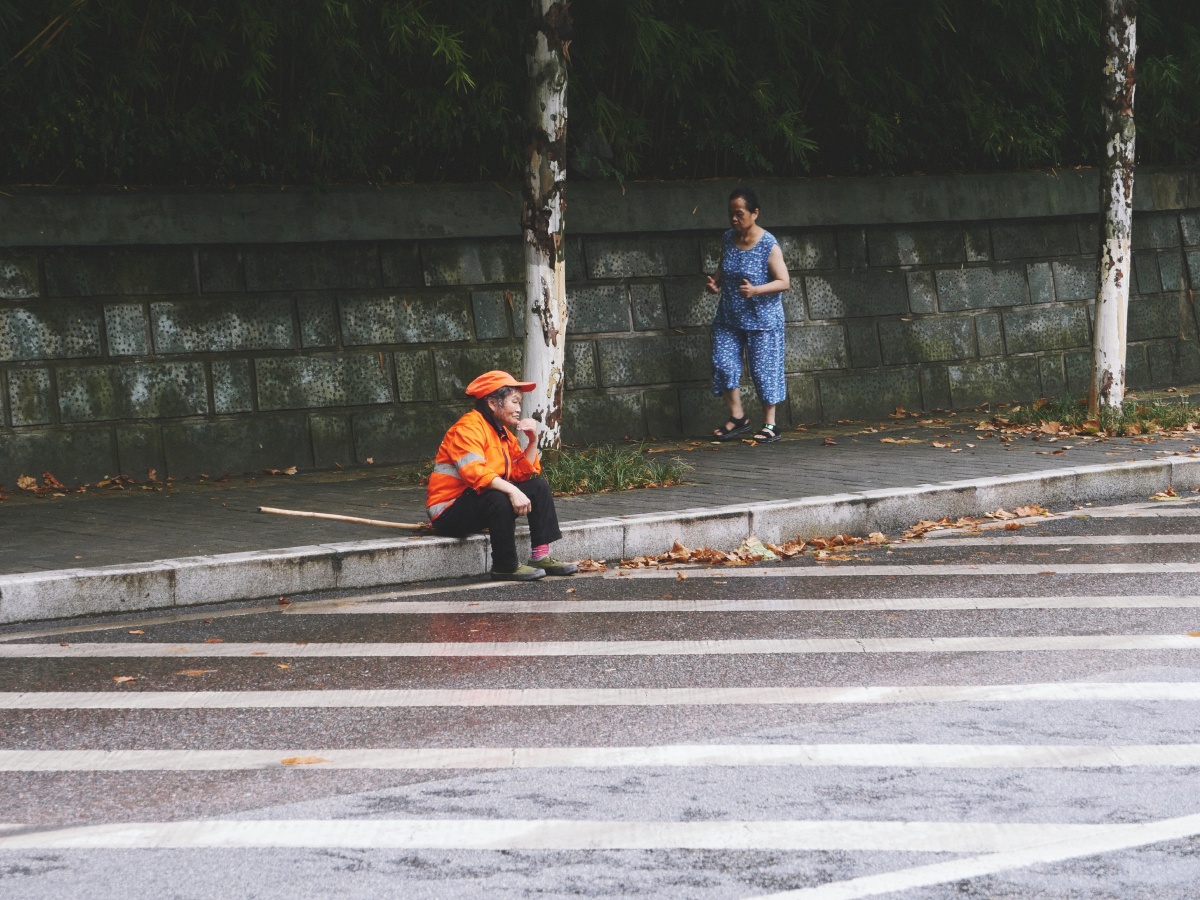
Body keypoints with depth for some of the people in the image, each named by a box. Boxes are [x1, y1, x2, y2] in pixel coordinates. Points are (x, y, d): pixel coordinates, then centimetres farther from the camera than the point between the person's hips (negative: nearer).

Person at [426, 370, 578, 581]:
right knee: (498, 498, -37)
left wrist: (533, 441, -3)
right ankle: (506, 566, -24)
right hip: (449, 513, -10)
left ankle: (541, 555, -1)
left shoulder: (503, 433, 14)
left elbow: (523, 474, 7)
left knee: (539, 486, 6)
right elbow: (475, 473, -33)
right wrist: (511, 490, -40)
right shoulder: (468, 428, -17)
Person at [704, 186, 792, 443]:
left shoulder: (768, 245, -15)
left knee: (764, 370, -1)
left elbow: (784, 282, -16)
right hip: (728, 318, 5)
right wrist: (715, 282, -3)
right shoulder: (727, 239, 3)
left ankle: (770, 424, 10)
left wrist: (755, 290, -30)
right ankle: (737, 417, 12)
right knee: (723, 364, -3)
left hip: (762, 319, -5)